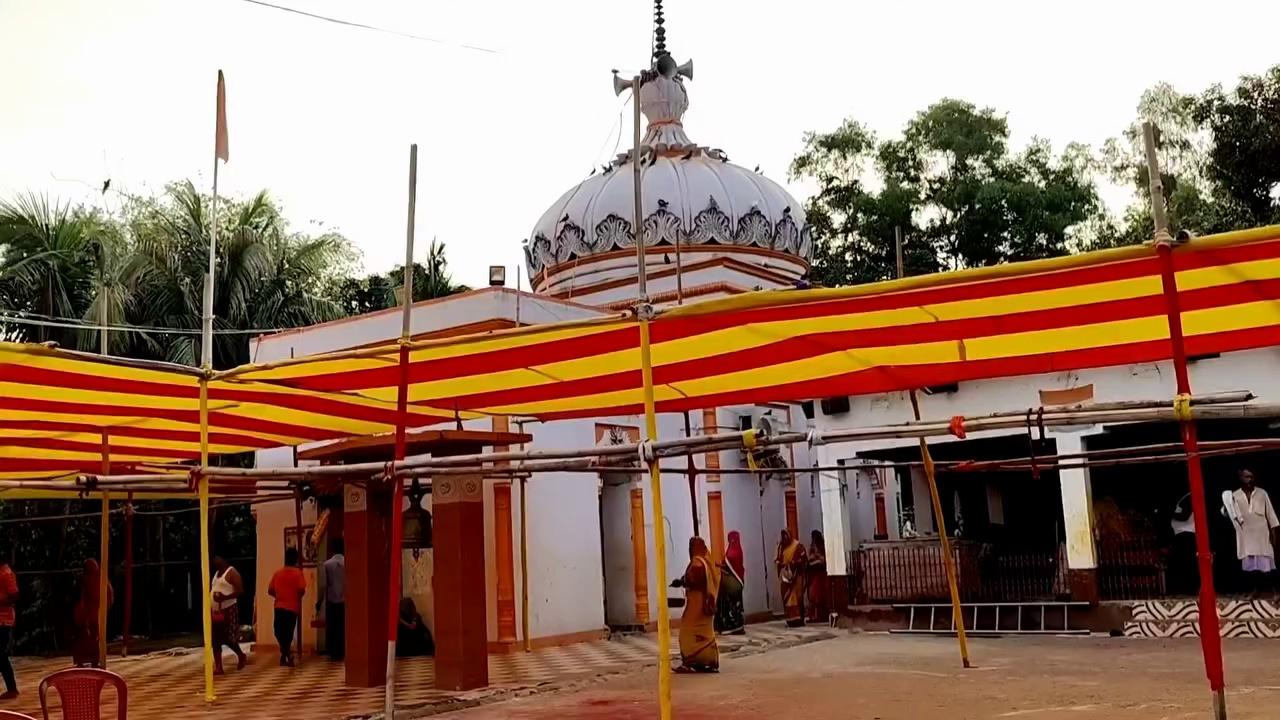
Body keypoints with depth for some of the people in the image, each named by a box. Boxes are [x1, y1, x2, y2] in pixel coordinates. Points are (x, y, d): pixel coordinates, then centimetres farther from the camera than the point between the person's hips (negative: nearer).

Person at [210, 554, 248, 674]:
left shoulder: (232, 573, -9)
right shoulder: (217, 573, 17)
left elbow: (240, 591, -16)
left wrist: (225, 597, -28)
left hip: (228, 609, -8)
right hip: (216, 610, 8)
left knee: (228, 638, -7)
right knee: (216, 640, 3)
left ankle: (241, 656, 17)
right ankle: (218, 667, 6)